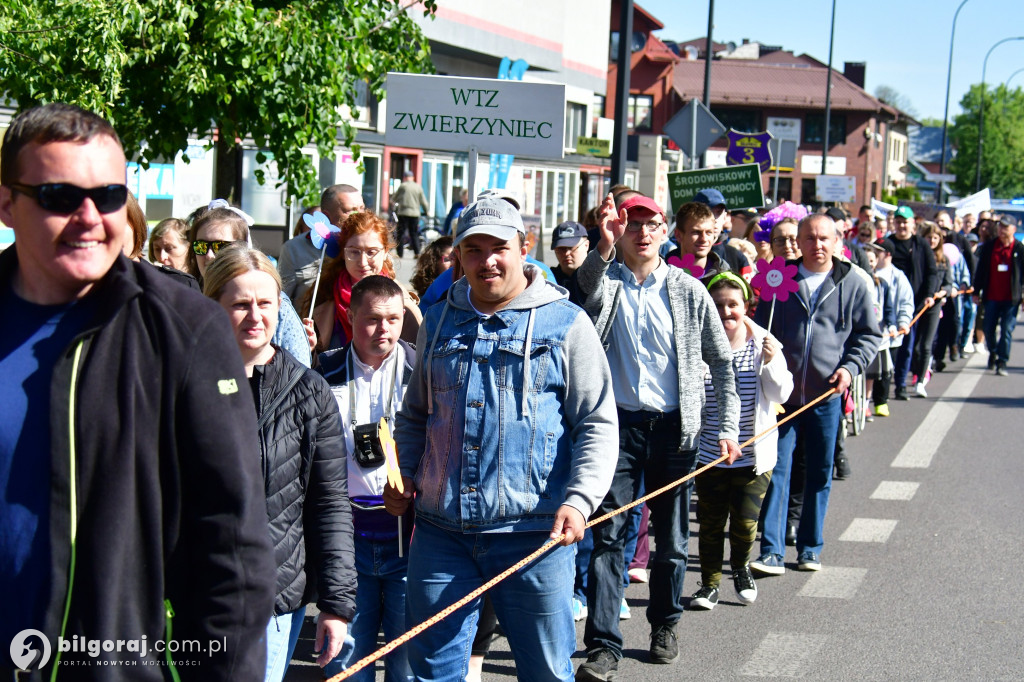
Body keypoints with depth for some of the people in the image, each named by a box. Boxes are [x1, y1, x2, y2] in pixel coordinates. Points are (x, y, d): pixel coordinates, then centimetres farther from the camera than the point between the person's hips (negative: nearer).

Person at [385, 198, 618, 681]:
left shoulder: (566, 324, 0)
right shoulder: (437, 323, 13)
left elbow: (598, 423, -2)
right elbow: (415, 415, 24)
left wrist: (580, 499, -15)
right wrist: (403, 476, 8)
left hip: (531, 532, -3)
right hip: (441, 530, 4)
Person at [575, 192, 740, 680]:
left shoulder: (688, 291, 4)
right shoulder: (604, 282, 3)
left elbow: (722, 361, 8)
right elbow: (587, 289, -23)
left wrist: (729, 426, 3)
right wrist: (604, 247, -40)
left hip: (674, 426, 1)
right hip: (619, 423, -1)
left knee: (672, 537, 11)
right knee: (607, 534, -6)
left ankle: (665, 625, 31)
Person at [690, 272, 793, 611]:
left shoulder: (764, 345, -2)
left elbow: (782, 395, -1)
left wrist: (773, 363, -17)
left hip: (753, 454, 0)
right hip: (709, 453, 0)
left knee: (745, 521, -1)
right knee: (710, 522, 7)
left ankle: (741, 567, 30)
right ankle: (709, 583, 24)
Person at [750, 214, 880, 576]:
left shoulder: (853, 285, 3)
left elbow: (870, 334, 9)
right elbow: (760, 328, 10)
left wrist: (850, 367, -6)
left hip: (826, 396, 1)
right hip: (782, 393, 0)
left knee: (820, 474, 9)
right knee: (776, 470, -5)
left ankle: (810, 548, 22)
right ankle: (772, 552, -4)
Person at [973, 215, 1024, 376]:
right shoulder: (988, 247, 5)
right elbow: (981, 270, 9)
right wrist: (976, 292, 7)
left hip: (1011, 299, -2)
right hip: (991, 296, 2)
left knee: (1007, 330, -4)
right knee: (989, 329, 8)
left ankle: (1002, 362, 2)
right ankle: (993, 353, 34)